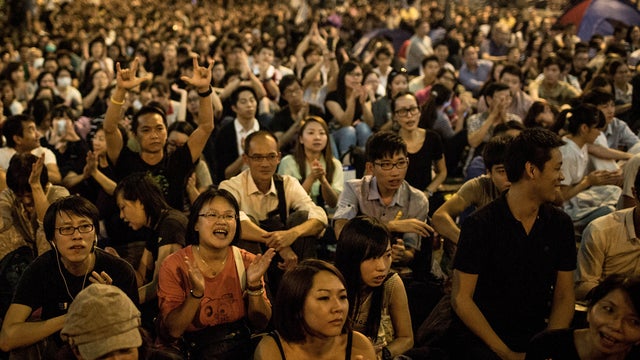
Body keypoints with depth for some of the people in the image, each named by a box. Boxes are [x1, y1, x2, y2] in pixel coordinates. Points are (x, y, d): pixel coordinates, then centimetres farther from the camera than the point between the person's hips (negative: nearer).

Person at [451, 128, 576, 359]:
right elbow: (461, 299, -9)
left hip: (535, 336, 5)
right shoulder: (479, 225, -9)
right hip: (478, 338, -5)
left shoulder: (560, 224, 5)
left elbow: (564, 296, 6)